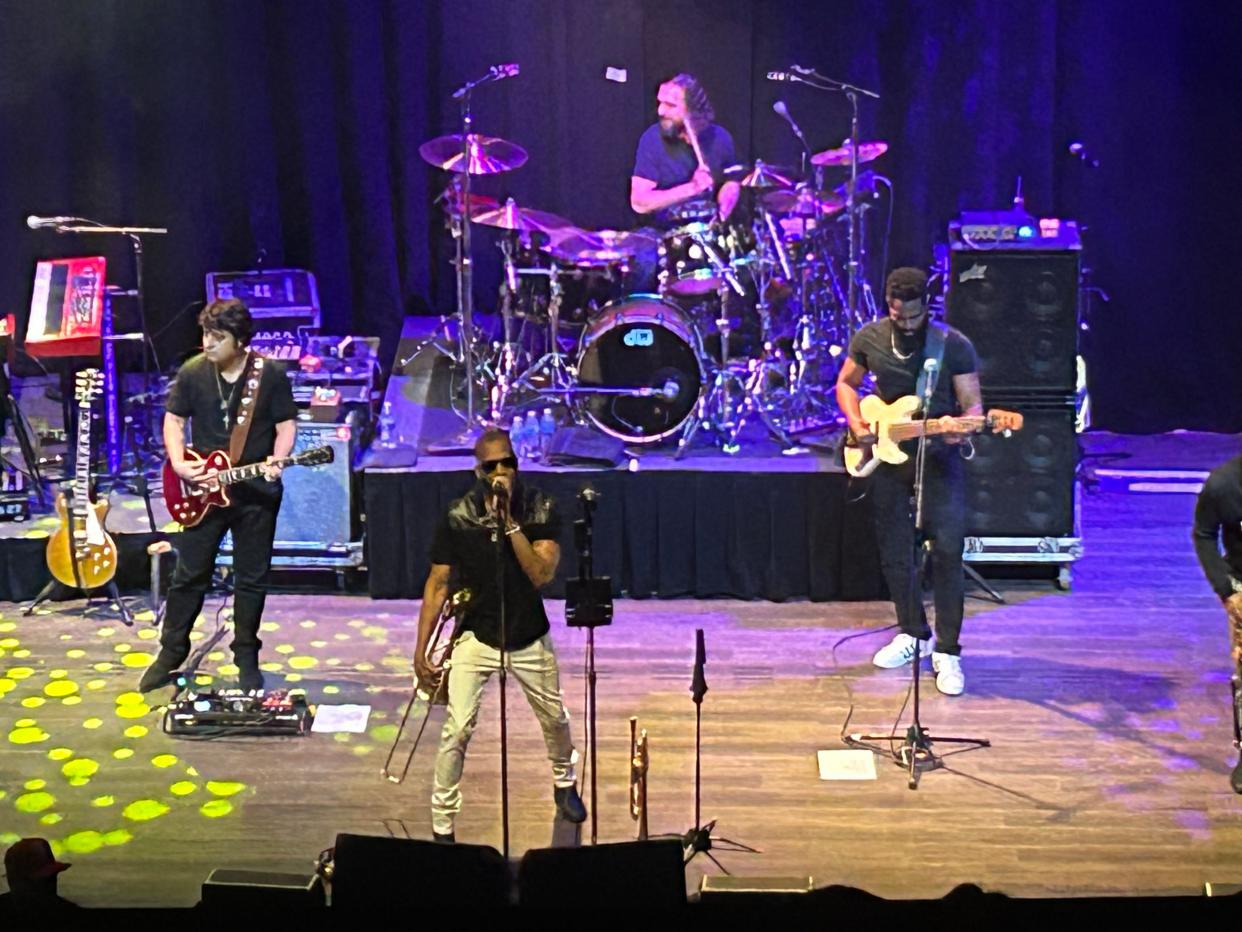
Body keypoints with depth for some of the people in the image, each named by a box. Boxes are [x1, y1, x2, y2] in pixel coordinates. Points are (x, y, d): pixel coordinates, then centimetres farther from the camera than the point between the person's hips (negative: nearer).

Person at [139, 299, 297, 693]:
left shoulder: (271, 374, -7)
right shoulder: (192, 372, -2)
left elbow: (287, 425, -2)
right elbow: (173, 419, 5)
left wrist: (276, 461, -20)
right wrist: (179, 464, -10)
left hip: (257, 492, -1)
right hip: (202, 490, 1)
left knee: (252, 579, 6)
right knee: (189, 575, 7)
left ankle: (246, 658, 20)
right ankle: (171, 654, 21)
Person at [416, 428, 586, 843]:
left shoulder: (541, 510, -12)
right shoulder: (457, 518, -13)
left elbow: (541, 575, -23)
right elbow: (438, 584, -7)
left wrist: (510, 522, -30)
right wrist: (421, 649, -10)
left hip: (529, 639, 2)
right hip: (476, 638, -2)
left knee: (554, 719, 19)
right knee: (457, 730, -12)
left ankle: (564, 783, 50)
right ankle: (442, 826, 1)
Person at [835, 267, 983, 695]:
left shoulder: (954, 345, -11)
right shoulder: (869, 338, -2)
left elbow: (972, 404, -7)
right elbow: (845, 384, 13)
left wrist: (961, 428, -30)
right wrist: (856, 423, -5)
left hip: (939, 457, -3)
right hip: (886, 456, 4)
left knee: (947, 551, -12)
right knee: (894, 553, 11)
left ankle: (947, 651, -3)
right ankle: (912, 633, 30)